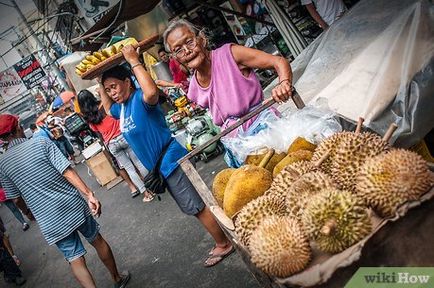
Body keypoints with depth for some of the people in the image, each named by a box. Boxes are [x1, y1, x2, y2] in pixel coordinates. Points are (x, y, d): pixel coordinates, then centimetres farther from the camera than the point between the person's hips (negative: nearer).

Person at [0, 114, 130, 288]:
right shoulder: (40, 142, -7)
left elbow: (16, 199, 6)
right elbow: (67, 171, -16)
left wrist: (27, 211, 27)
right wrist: (89, 195, -18)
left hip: (49, 221, 1)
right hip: (74, 206, 0)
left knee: (75, 260, 10)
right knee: (97, 240, 20)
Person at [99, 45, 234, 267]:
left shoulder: (140, 98, -16)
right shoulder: (121, 107, 12)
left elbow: (152, 91, -42)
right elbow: (107, 109, 36)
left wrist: (134, 61, -33)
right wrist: (99, 84, 26)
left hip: (171, 161, -10)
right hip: (159, 167, 10)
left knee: (197, 206, -1)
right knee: (194, 207, 18)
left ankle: (223, 244, 15)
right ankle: (221, 241, 31)